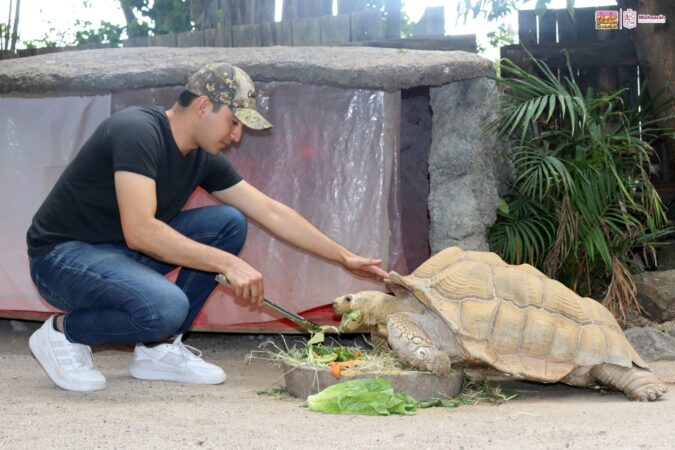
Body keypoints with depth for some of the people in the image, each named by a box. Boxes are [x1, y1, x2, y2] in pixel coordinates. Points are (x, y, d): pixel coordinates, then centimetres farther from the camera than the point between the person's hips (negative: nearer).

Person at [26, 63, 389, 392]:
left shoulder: (203, 158, 3)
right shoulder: (138, 132, -23)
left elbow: (271, 212, 9)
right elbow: (140, 231, -32)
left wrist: (345, 258, 8)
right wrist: (227, 263, -29)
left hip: (124, 252, 9)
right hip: (61, 255, -9)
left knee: (229, 224, -3)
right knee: (165, 307, -35)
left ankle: (158, 348, 1)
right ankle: (63, 332, -6)